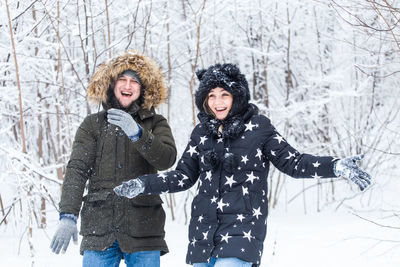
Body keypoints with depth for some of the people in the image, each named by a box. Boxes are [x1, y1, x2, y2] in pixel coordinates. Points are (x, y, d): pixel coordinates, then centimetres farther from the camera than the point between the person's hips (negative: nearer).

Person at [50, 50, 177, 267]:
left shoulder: (155, 123, 10)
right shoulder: (93, 125, 10)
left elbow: (167, 159, -8)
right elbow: (77, 169, 0)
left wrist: (137, 134, -25)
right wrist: (68, 215, -14)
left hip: (143, 229, 0)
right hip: (99, 229, 0)